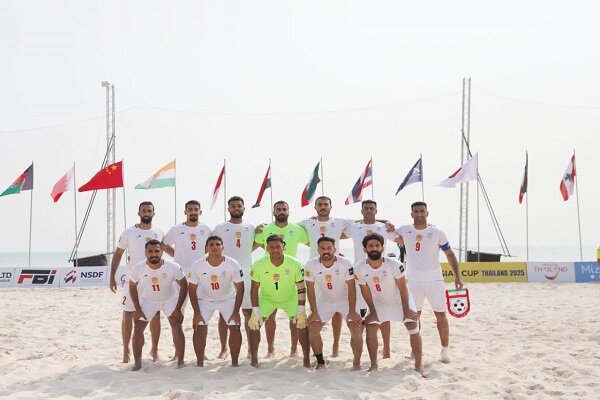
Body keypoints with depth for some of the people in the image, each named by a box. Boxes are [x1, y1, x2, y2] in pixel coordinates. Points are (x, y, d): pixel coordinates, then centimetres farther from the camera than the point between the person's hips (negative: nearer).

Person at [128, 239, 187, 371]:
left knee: (177, 327, -14)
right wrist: (137, 309, -8)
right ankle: (137, 363, 10)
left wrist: (178, 308, -17)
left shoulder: (173, 267, -31)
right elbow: (132, 286, -7)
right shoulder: (138, 268, -26)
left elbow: (184, 286, -15)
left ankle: (180, 363, -2)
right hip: (148, 300, 2)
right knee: (138, 329, -4)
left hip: (170, 299, -2)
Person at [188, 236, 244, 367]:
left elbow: (240, 288, -14)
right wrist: (197, 313, -14)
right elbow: (192, 289, -11)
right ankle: (200, 363, 3)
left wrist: (236, 312, -16)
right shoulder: (197, 266, -23)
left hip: (228, 299, 0)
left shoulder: (233, 264, -25)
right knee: (199, 329, -11)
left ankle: (235, 362, 6)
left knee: (235, 328, -9)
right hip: (205, 299, 0)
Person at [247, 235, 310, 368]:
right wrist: (255, 312, -20)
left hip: (290, 298, 0)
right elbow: (254, 289, -15)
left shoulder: (295, 264, -24)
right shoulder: (259, 265, -23)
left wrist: (301, 311, -21)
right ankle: (253, 359, 2)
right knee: (254, 324, -13)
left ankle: (307, 359, 1)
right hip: (266, 298, 1)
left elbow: (301, 289, -16)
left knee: (301, 324, -13)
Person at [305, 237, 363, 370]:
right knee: (312, 329, -8)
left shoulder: (345, 263, -26)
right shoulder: (311, 266, -21)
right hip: (325, 302, 2)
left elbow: (351, 288, -20)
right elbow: (310, 289, -11)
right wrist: (314, 312, -12)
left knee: (357, 330, -16)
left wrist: (352, 312, -22)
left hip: (346, 301, -2)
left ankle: (357, 362, 3)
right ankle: (320, 362, 9)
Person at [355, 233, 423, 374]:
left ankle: (419, 364, 2)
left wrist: (406, 309, -15)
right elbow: (365, 291, -10)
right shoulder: (359, 268, -25)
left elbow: (402, 288, -20)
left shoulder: (394, 265, -33)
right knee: (370, 328, -6)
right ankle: (374, 365, 6)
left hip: (401, 299, -2)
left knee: (413, 327, -10)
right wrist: (373, 311, -5)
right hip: (379, 301, 3)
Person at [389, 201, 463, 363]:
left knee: (441, 315, 2)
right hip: (414, 281, 1)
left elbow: (449, 254, 2)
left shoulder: (437, 233, -3)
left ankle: (445, 349, 10)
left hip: (434, 279, -1)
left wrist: (457, 276, -6)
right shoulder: (405, 231, 0)